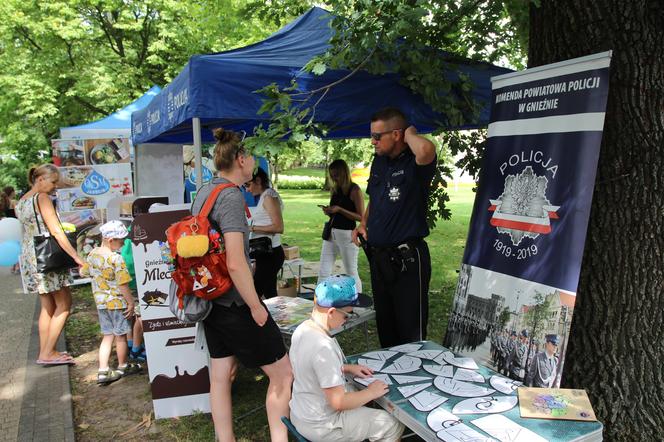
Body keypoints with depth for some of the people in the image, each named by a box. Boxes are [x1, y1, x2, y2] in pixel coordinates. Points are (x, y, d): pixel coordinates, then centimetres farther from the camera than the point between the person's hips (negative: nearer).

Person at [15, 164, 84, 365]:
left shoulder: (21, 202, 16)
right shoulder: (42, 198, -10)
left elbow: (31, 231, 15)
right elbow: (56, 231, -18)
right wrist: (76, 256, -21)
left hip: (29, 256, 9)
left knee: (48, 306, 13)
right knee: (64, 303, -2)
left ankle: (44, 353, 17)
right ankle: (48, 353, -1)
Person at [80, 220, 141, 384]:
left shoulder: (92, 254, 0)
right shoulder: (116, 258, -22)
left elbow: (83, 272, 15)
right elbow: (123, 284, -22)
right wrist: (131, 302, -14)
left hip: (100, 302, 7)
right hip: (117, 302, -7)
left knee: (108, 336, 15)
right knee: (121, 336, 11)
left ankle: (103, 371, 11)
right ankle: (123, 367, 27)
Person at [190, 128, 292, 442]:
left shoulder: (203, 192, 8)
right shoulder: (231, 196, -19)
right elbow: (235, 264, -26)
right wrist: (257, 308, -17)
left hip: (212, 301, 9)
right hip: (235, 304, -9)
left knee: (220, 376, 17)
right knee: (283, 374, 3)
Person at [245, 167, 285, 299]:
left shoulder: (269, 196, -11)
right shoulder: (264, 196, 16)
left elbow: (278, 227, -20)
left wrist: (252, 228, -17)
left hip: (269, 254, -10)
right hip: (266, 253, 10)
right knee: (269, 294, 14)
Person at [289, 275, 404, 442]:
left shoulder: (302, 329, -6)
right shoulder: (324, 348, -33)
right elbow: (338, 402, -28)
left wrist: (347, 368, 5)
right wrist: (371, 392, -14)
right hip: (320, 427, -9)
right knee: (393, 425, 1)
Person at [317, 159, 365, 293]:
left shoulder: (354, 190, -9)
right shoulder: (334, 189, 11)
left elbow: (361, 217, -13)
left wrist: (339, 209, -20)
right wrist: (328, 211, 1)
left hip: (347, 234, -6)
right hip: (331, 232, 7)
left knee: (351, 273, 3)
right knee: (323, 272, 5)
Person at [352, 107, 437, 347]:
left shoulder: (415, 164, -13)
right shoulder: (379, 161, 10)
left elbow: (426, 150, -40)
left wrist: (410, 133, -18)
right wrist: (363, 224, 8)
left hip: (407, 258, -8)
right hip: (378, 256, 8)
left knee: (411, 331, 1)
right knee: (384, 325, 20)